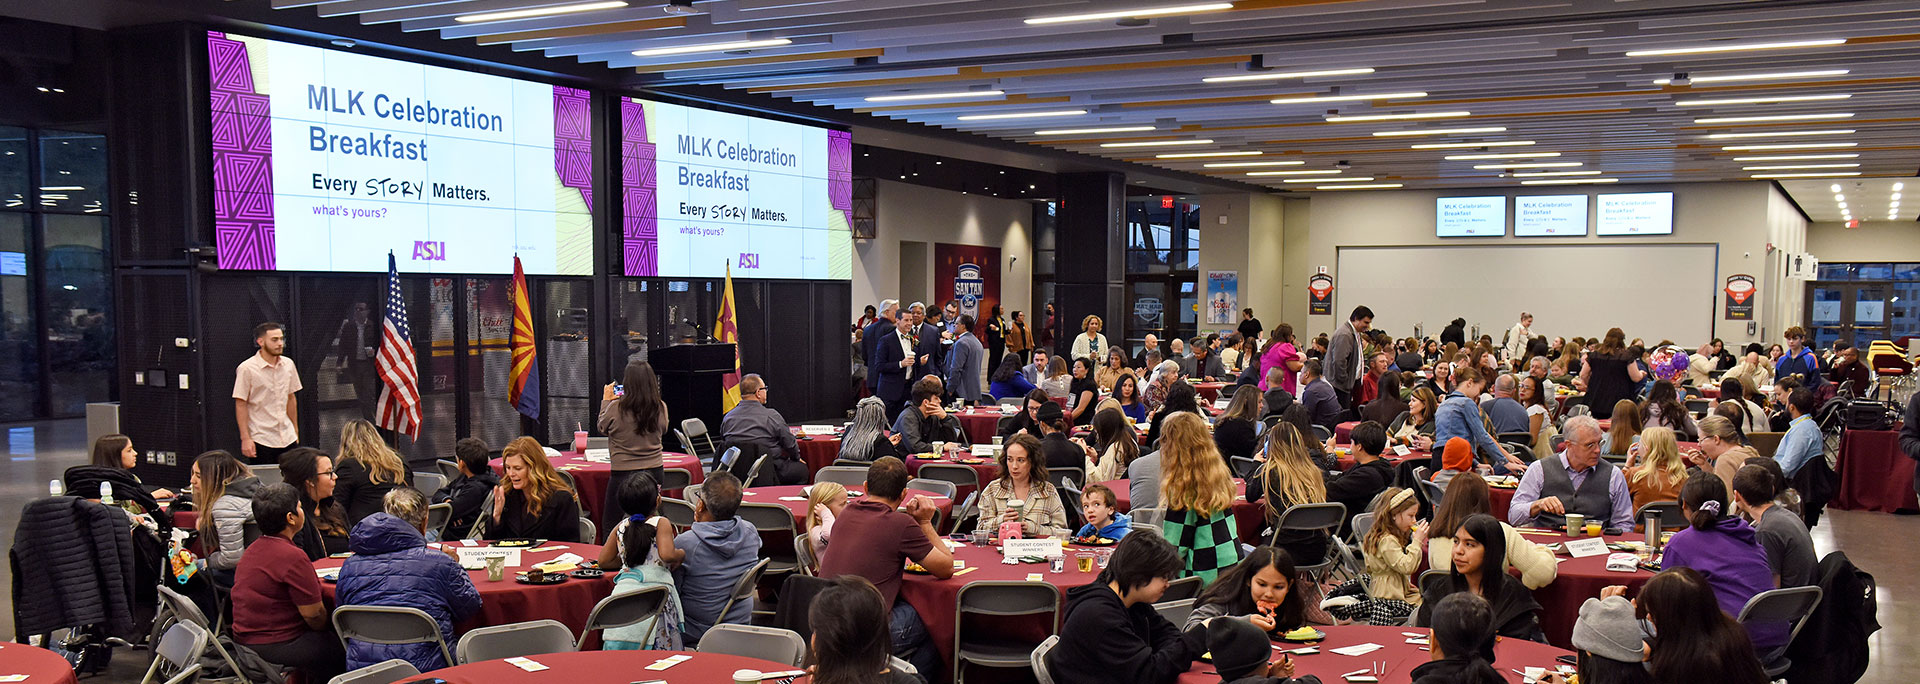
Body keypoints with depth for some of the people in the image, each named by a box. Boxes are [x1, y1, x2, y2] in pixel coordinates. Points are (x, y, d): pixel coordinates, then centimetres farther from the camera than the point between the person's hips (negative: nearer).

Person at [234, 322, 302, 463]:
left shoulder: (288, 364, 7)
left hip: (288, 439, 5)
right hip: (261, 440, -5)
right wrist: (245, 438, -12)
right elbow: (241, 405, -8)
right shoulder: (247, 369, -9)